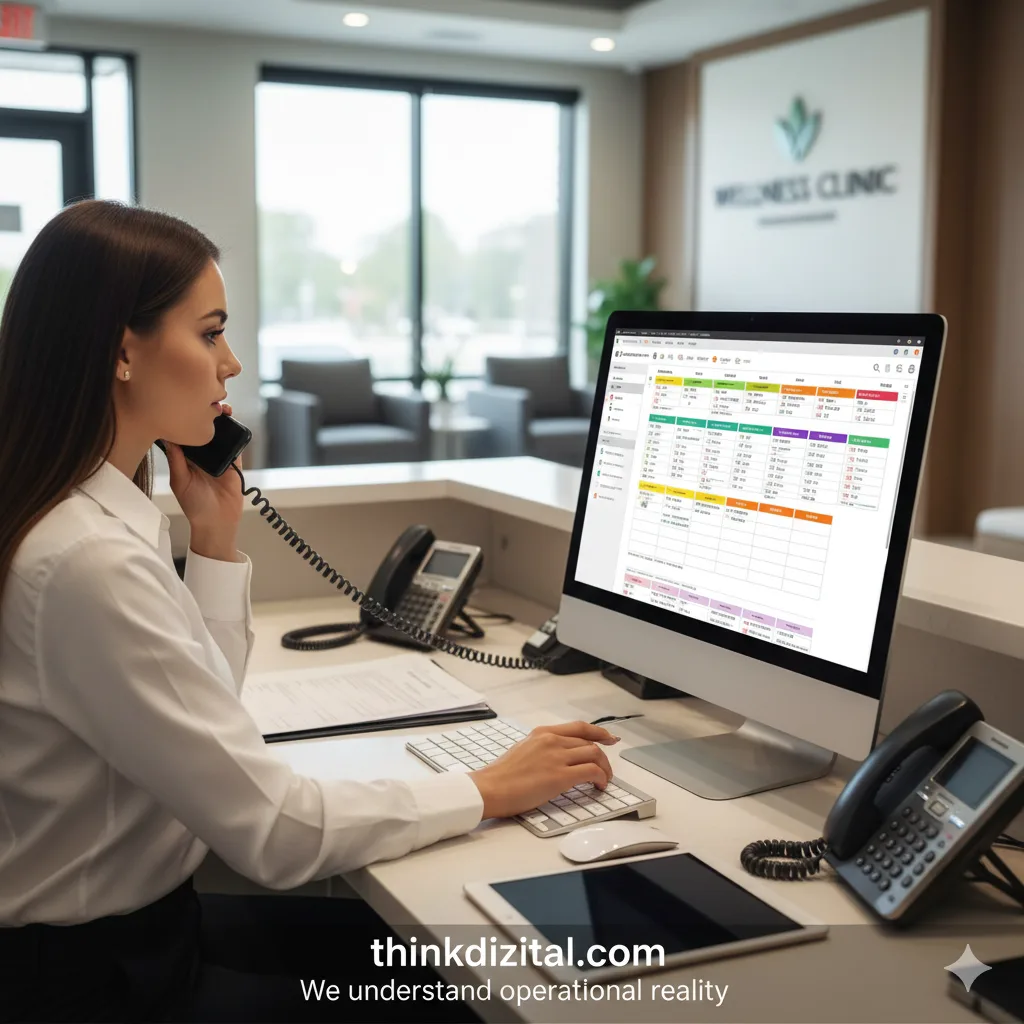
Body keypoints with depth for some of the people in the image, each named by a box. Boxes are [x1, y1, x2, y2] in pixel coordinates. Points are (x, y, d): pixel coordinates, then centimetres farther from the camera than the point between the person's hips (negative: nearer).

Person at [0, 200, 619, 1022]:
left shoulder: (99, 514, 0)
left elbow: (198, 717, 10)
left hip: (143, 917, 8)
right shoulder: (87, 563, -30)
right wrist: (488, 792, -15)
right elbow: (271, 829, -26)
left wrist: (216, 533, 1)